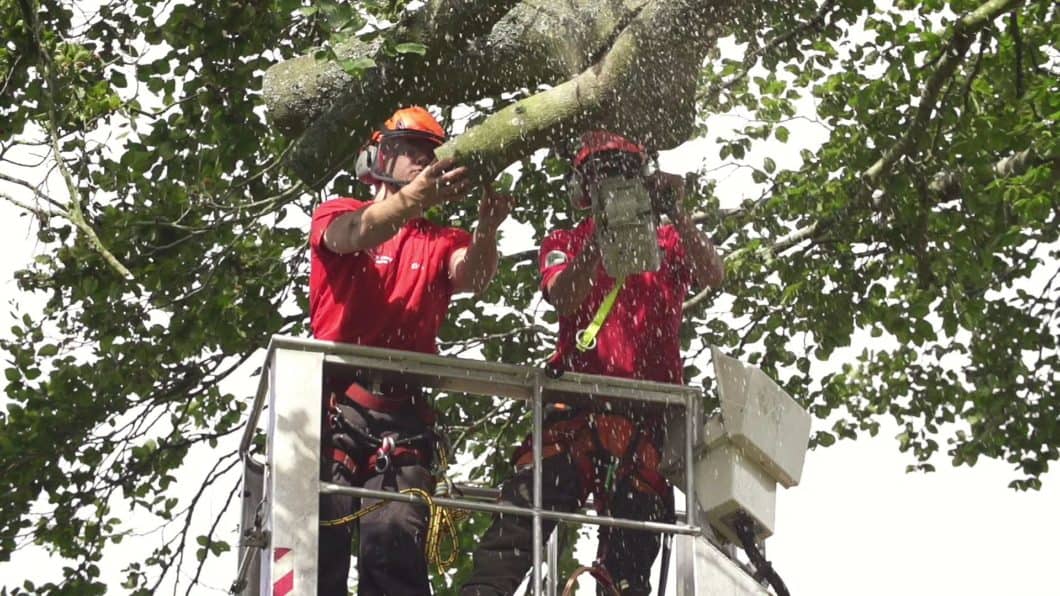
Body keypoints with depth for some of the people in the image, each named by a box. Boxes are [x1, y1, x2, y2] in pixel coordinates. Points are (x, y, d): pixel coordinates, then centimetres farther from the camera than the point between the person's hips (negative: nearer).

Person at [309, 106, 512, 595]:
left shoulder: (441, 242, 20)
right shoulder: (337, 215, 12)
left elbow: (471, 277, -3)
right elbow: (356, 234, -14)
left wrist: (486, 229, -27)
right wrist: (414, 197, -34)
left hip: (403, 411, 2)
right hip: (336, 397, -2)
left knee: (396, 538, -11)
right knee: (324, 527, -13)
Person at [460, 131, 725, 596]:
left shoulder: (668, 242, 20)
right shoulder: (565, 243, 19)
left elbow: (712, 275, -1)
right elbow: (564, 297, -2)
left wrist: (675, 214, -14)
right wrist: (604, 233, -13)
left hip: (651, 414, 2)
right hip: (579, 397, -1)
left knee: (635, 542, 0)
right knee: (529, 500, -21)